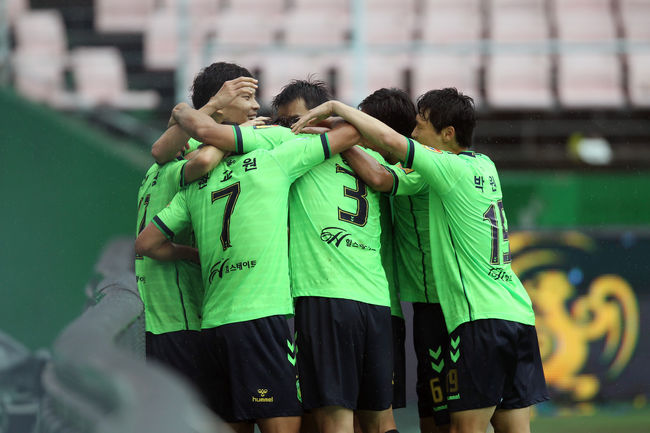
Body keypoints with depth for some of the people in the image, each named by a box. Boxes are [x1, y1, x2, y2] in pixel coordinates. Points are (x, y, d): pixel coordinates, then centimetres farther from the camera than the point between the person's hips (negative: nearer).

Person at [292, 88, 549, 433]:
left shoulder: (451, 169, -8)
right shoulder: (485, 167, 16)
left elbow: (391, 140, -17)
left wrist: (336, 107, -5)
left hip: (481, 318, -8)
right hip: (519, 314, 8)